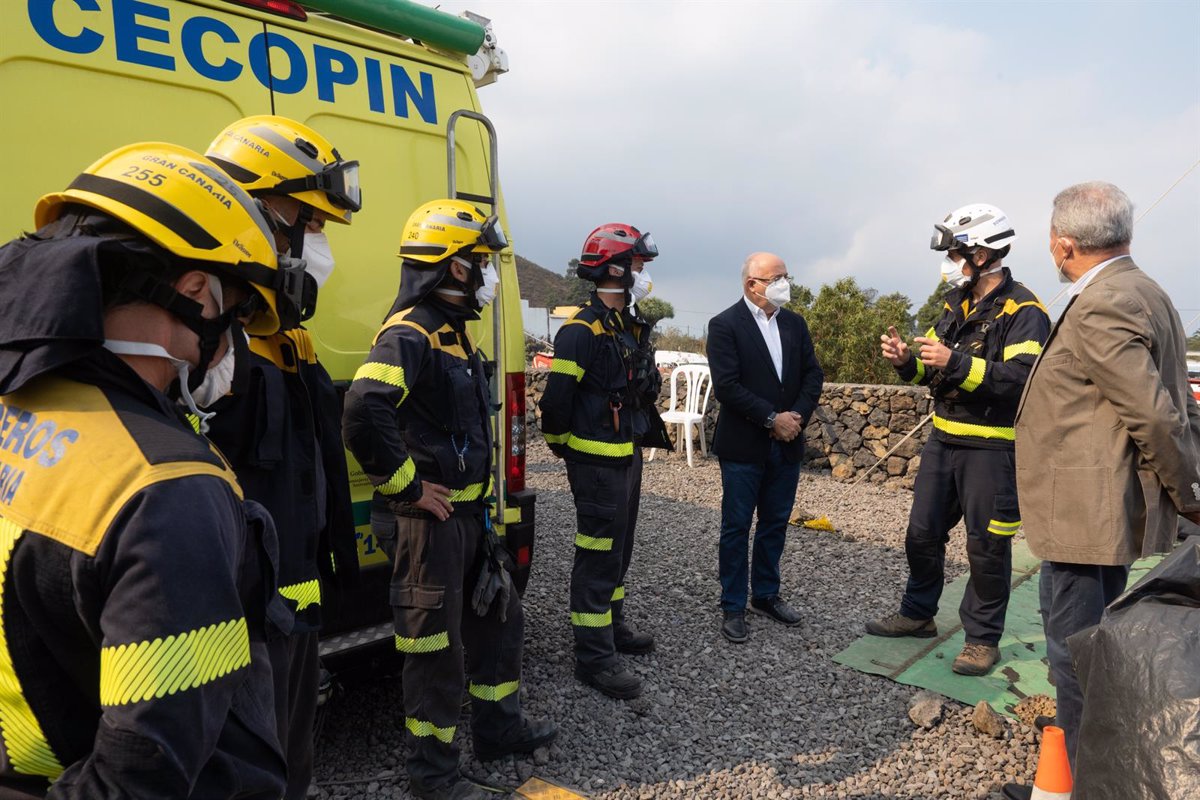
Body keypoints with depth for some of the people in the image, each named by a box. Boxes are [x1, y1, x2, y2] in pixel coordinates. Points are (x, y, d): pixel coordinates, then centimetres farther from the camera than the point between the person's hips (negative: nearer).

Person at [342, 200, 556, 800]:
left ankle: (498, 727, 41)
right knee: (436, 647, 5)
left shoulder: (451, 330, 12)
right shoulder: (410, 334, -19)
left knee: (498, 617, 21)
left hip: (469, 513, 10)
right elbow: (364, 414, -35)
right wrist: (406, 487, -23)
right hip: (428, 520, -10)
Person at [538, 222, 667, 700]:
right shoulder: (582, 331, -19)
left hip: (628, 456, 9)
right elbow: (557, 397, -19)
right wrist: (561, 444, -5)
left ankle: (613, 625, 37)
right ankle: (594, 657, 8)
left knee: (618, 549, 20)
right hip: (597, 461, -9)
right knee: (598, 554, -3)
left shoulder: (632, 327, 12)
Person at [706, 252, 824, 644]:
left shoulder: (794, 323, 9)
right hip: (743, 446, -5)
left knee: (775, 524, 15)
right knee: (736, 528, 4)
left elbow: (813, 374, 7)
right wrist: (772, 418, -17)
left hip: (787, 445, 6)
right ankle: (733, 607, 16)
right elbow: (727, 386, -17)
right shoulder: (724, 325, -10)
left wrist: (797, 416, -8)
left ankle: (766, 594, 31)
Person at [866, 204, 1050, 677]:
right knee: (923, 534, 15)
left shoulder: (1022, 311, -12)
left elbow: (1022, 379, -25)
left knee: (986, 548, 5)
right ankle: (918, 614, 32)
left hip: (992, 449, -7)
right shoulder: (956, 305, 12)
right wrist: (906, 361, -5)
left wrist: (957, 363, -31)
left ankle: (982, 639, 20)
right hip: (943, 441, 8)